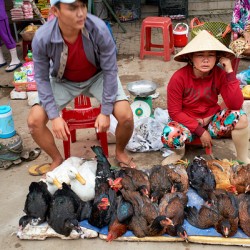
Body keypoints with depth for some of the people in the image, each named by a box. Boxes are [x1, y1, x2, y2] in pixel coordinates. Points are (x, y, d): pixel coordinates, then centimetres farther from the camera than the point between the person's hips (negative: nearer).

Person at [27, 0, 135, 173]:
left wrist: (105, 112, -19)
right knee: (35, 121, -14)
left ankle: (120, 152, 14)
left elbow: (110, 70, -21)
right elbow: (42, 78, -14)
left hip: (97, 77, -1)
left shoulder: (99, 29, -31)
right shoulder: (42, 38, -28)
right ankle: (58, 160, 15)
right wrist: (54, 116, -20)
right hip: (63, 81, 1)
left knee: (126, 116, -20)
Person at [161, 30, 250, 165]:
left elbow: (236, 105, -22)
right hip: (187, 121, -2)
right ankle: (179, 152, 4)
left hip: (212, 119, 2)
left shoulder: (220, 74, -13)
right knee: (169, 136, -35)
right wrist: (200, 131, -21)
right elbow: (174, 112, -16)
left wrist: (230, 72, -27)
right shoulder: (179, 78, -21)